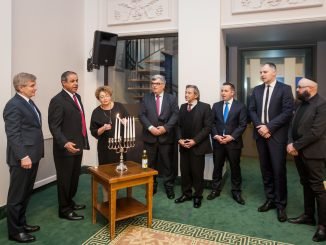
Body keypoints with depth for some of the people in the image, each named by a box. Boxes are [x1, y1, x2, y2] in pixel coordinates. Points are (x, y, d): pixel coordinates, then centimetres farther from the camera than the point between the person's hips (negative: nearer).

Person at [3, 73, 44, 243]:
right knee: (17, 196, 5)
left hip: (32, 155, 9)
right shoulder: (13, 105, -15)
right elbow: (13, 134, -20)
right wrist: (23, 156, -23)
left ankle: (21, 223, 34)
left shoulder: (29, 102, 14)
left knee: (26, 194, 19)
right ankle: (15, 231, 19)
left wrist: (33, 154, 17)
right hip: (22, 158, -9)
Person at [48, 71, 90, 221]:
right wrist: (65, 143, -31)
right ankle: (64, 210, 21)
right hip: (65, 148, -8)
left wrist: (84, 141, 16)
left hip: (78, 145, 8)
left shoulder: (77, 97, 11)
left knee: (74, 177, 19)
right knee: (65, 179, 6)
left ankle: (69, 202, 38)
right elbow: (54, 126, -19)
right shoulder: (58, 100, -15)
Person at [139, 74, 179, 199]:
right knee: (150, 163, 10)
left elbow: (175, 115, -4)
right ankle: (152, 186, 25)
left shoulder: (172, 98, 6)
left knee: (167, 163, 7)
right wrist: (150, 127, -15)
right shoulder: (146, 98, 8)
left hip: (166, 136, -1)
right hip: (150, 136, 1)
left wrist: (165, 127, -16)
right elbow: (142, 115, -1)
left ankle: (169, 186, 22)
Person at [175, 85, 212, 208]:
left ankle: (198, 196, 22)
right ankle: (186, 194, 26)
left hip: (197, 145, -4)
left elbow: (208, 127, -11)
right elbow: (179, 125, 12)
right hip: (184, 145, 5)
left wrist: (195, 140, -16)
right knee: (184, 171, 9)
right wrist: (180, 139, -5)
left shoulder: (205, 107, -5)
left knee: (197, 172, 5)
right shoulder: (183, 107, 12)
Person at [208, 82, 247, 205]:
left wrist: (232, 136, -16)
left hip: (233, 142, -2)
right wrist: (216, 135, -10)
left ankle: (236, 192, 21)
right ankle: (215, 190, 23)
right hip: (218, 142, 3)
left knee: (235, 168, 8)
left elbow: (243, 124, -6)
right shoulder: (216, 105, 9)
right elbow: (212, 123, 5)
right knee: (217, 167, 10)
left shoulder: (240, 106, 0)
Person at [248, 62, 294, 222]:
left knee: (279, 170, 0)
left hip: (277, 135, -4)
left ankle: (281, 204, 15)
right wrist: (259, 126, -9)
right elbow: (251, 110, 7)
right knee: (265, 169, 11)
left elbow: (288, 112, -11)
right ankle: (270, 199, 24)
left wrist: (269, 127, -17)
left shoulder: (285, 89, -3)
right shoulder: (257, 90, 11)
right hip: (261, 134, 5)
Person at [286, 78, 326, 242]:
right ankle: (308, 215, 31)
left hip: (313, 153, -8)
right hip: (299, 152, 8)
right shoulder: (302, 104, 13)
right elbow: (293, 125, 10)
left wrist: (296, 146, -16)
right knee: (306, 185, 17)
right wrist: (290, 143, -5)